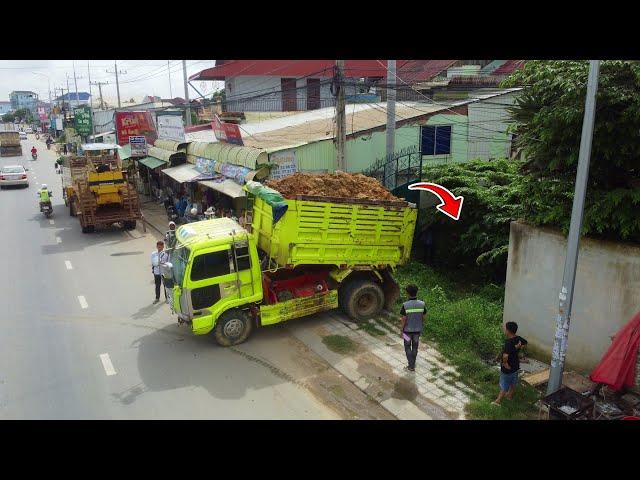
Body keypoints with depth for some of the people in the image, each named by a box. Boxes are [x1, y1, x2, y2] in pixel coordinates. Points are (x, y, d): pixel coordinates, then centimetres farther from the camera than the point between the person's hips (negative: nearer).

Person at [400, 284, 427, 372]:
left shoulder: (405, 305, -21)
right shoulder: (422, 304, -10)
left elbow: (404, 319, -16)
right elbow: (423, 318, -2)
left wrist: (402, 331, -3)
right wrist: (420, 327, 14)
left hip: (408, 330, -3)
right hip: (418, 329, 3)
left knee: (407, 347, 12)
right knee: (415, 347, 17)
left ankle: (411, 366, 11)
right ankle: (413, 364, 29)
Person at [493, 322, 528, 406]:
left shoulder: (508, 342, -34)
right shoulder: (518, 338, -10)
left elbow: (505, 356, -47)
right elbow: (525, 343, 13)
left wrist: (505, 363, -29)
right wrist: (518, 348, 0)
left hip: (508, 368, -7)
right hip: (515, 366, 7)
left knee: (504, 385, 10)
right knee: (513, 383, 28)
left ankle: (498, 401, 26)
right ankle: (510, 395, 49)